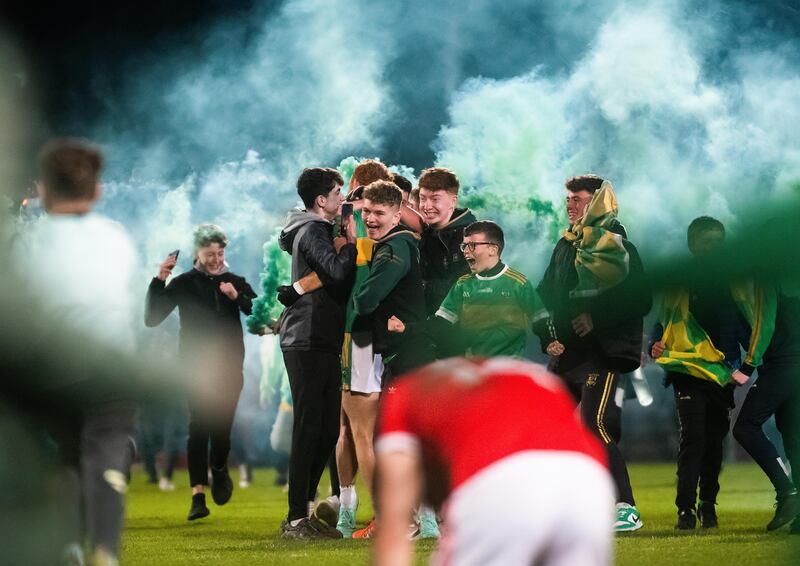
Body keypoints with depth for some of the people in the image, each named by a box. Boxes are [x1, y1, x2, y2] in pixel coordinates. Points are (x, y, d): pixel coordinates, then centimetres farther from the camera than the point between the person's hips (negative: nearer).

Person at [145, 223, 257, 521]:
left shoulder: (235, 282, 11)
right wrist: (159, 281, -10)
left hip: (229, 365, 2)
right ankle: (198, 494, -13)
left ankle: (219, 468, 32)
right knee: (199, 423, -12)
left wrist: (238, 297, -14)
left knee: (222, 423, -2)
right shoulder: (184, 284, 5)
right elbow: (152, 318, -1)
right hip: (196, 364, -2)